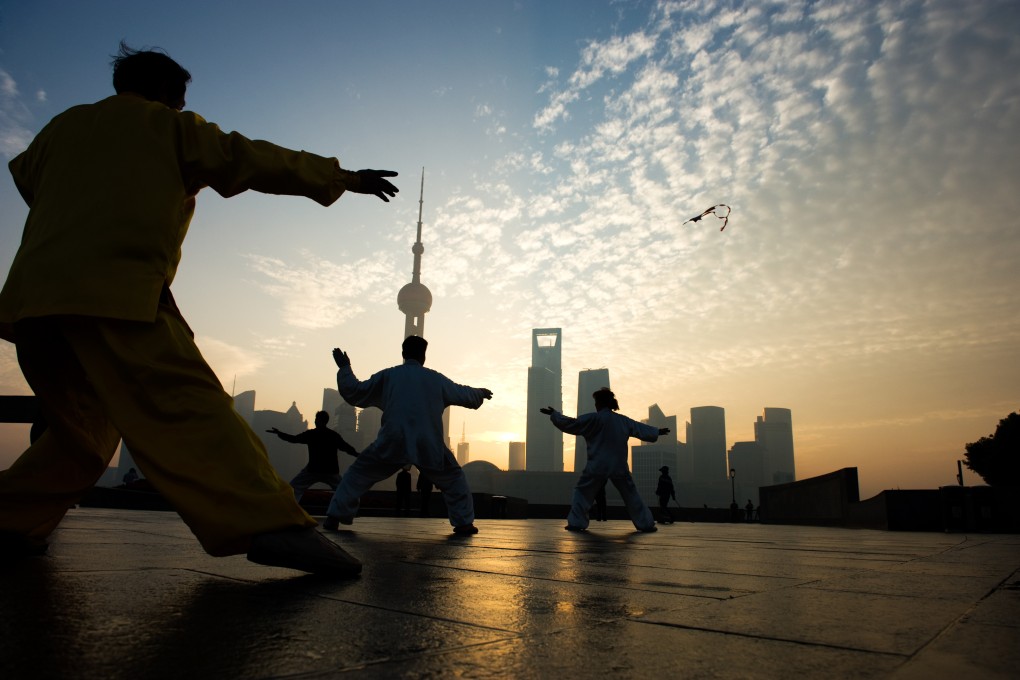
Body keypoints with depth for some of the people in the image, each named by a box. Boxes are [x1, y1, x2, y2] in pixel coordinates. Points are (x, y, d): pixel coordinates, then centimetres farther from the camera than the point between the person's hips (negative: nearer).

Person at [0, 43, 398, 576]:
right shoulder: (171, 126, 14)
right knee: (188, 405, -21)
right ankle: (270, 526, -34)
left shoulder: (64, 125, 27)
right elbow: (256, 160, 12)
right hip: (116, 291, -7)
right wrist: (344, 177, 17)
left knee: (82, 426, 23)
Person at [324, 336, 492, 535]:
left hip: (392, 443, 0)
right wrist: (481, 393, 43)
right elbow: (465, 396, 21)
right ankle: (464, 522, 13)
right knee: (453, 479, 21)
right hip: (428, 445, 0)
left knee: (358, 474, 18)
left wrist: (344, 368, 26)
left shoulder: (387, 375, 6)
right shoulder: (436, 378, 9)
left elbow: (353, 392, 11)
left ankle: (335, 517, 12)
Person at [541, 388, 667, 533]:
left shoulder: (593, 419, -10)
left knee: (582, 492, 9)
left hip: (598, 466, -4)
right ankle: (646, 524, 17)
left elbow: (570, 424, -7)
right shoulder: (623, 420, 7)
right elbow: (641, 429, 20)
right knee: (631, 495, 17)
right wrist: (658, 431, 38)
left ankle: (576, 523, 2)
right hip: (619, 466, 4)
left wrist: (554, 415, 5)